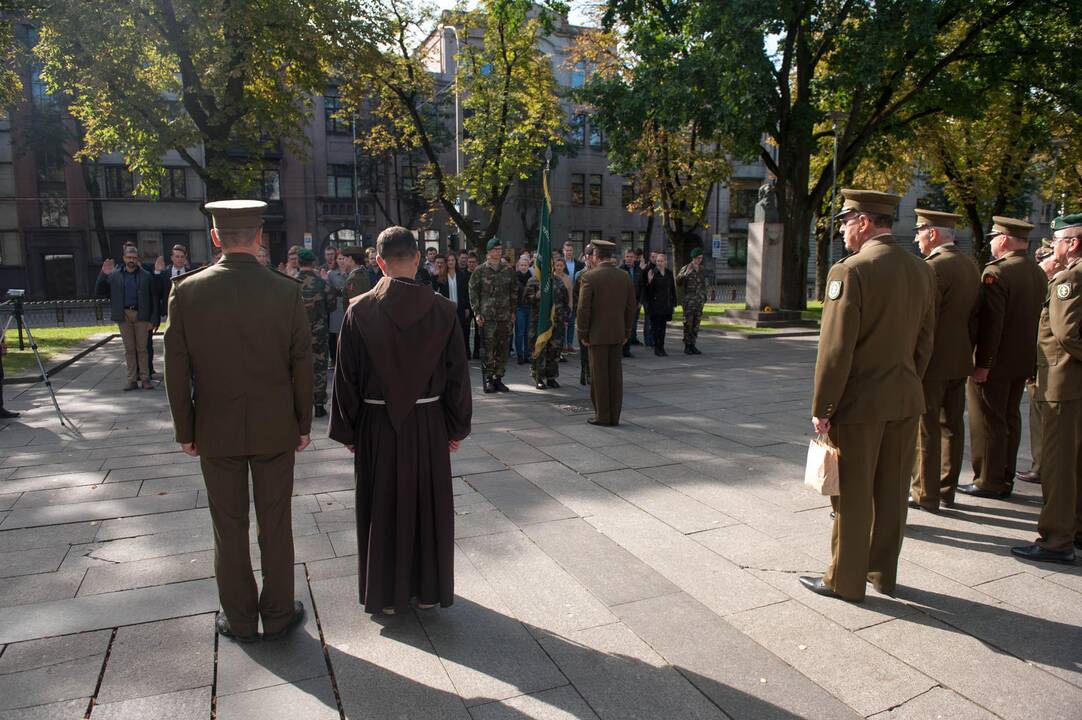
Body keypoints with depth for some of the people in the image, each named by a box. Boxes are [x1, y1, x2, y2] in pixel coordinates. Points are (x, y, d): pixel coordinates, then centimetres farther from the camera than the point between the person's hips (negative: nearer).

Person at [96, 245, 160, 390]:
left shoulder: (146, 276, 3)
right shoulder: (114, 275, 8)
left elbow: (154, 298, 2)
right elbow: (99, 292, 5)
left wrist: (153, 319, -5)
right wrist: (103, 274, -9)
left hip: (141, 315, -2)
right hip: (124, 315, 2)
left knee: (141, 348, 1)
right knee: (129, 349, 6)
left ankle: (145, 378, 6)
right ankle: (132, 379, 10)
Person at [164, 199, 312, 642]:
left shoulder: (186, 291, -8)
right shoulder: (286, 291, -10)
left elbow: (177, 369, -5)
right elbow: (302, 366, -6)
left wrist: (185, 430, 6)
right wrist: (303, 424, 5)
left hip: (216, 431, 1)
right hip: (275, 429, 0)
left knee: (229, 529, 13)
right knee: (275, 525, 12)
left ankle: (239, 619, 27)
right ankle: (278, 615, 25)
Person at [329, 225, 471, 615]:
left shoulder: (359, 311, -11)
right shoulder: (443, 310, -9)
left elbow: (347, 377, -6)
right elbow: (458, 373, -4)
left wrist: (347, 431, 5)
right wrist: (457, 427, 6)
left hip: (376, 425, 0)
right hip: (428, 423, 1)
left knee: (381, 509, 14)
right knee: (428, 505, 16)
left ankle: (385, 594, 27)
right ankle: (428, 589, 29)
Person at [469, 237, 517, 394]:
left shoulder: (508, 271, 10)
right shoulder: (480, 271, 0)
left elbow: (514, 292, 16)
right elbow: (473, 292, 1)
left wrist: (513, 312, 11)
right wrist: (477, 313, -6)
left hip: (505, 316, 4)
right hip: (487, 316, -3)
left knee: (503, 348, 6)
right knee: (488, 348, -5)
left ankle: (498, 378, 15)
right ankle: (488, 379, 3)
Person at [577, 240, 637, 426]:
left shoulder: (590, 276, -11)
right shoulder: (624, 276, 5)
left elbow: (584, 308, -13)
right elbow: (631, 307, 7)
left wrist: (582, 334, -4)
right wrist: (627, 332, 15)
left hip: (597, 334, -5)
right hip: (617, 334, 5)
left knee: (599, 375, 2)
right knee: (615, 374, 9)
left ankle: (602, 416, 7)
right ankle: (614, 416, 14)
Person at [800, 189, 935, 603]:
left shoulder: (850, 272, -17)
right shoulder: (921, 270, 5)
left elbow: (835, 349, -18)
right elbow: (925, 341, 11)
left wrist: (821, 408, -12)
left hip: (860, 402, -7)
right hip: (906, 400, 7)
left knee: (852, 494, 5)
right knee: (892, 490, 16)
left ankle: (846, 581, 19)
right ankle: (884, 573, 31)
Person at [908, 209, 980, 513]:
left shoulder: (934, 267, -17)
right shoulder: (970, 265, 10)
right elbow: (974, 315, 15)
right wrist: (967, 350, 22)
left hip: (933, 363, -9)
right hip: (960, 361, 9)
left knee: (926, 431, 0)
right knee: (952, 427, 15)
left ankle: (926, 496, 8)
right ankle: (947, 490, 26)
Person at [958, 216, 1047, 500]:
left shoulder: (996, 272, -18)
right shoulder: (1039, 273, 9)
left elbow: (991, 322, -23)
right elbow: (1037, 318, 13)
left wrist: (982, 363, -20)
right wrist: (1032, 362, 19)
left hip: (994, 362, -8)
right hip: (1023, 362, 8)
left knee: (988, 423, 1)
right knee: (1010, 419, 15)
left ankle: (988, 482, 9)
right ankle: (1006, 480, 24)